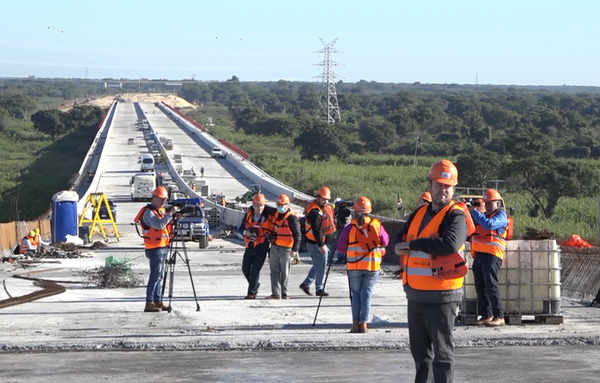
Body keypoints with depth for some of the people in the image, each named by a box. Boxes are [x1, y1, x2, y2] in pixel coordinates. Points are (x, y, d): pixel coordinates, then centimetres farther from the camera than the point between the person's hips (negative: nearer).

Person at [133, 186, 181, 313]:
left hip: (163, 247, 10)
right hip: (155, 248, -10)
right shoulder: (148, 212, -13)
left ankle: (158, 301, 15)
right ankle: (149, 303, -13)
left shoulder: (160, 210, 17)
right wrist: (170, 213, -29)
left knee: (159, 276, 11)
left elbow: (167, 224, 14)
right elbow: (159, 224, -29)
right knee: (155, 276, -12)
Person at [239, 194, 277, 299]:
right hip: (250, 246, 4)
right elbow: (241, 228, 7)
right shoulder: (249, 214, 1)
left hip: (261, 247, -4)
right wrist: (246, 232, -13)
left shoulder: (267, 215, -11)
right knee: (245, 269, 9)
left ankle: (251, 292, 0)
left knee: (255, 270, -9)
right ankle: (254, 285, 33)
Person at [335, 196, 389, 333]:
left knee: (355, 293, 10)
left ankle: (356, 323, 3)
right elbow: (385, 242, 9)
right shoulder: (376, 225, -4)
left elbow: (340, 248, 0)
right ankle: (363, 323, 0)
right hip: (373, 266, 1)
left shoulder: (350, 228, -7)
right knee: (367, 292, 6)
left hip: (354, 266, -1)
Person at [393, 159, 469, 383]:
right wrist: (401, 245, -8)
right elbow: (399, 238, 17)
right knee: (420, 351, 17)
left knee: (441, 352, -2)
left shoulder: (456, 216, -10)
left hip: (441, 297, -8)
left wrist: (413, 244, -19)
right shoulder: (419, 213, 15)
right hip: (415, 295, 8)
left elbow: (451, 244, -28)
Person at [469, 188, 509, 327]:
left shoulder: (501, 215, -1)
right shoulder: (483, 215, 22)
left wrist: (474, 212, -16)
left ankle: (499, 317, -16)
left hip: (492, 255, -8)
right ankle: (486, 315, 12)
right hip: (479, 255, 8)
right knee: (480, 286, 7)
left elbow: (489, 224, -21)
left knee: (491, 285, -15)